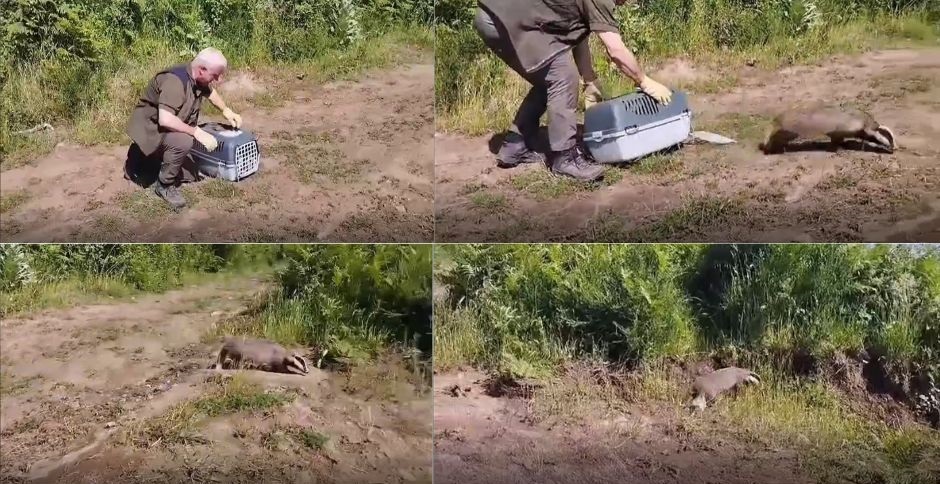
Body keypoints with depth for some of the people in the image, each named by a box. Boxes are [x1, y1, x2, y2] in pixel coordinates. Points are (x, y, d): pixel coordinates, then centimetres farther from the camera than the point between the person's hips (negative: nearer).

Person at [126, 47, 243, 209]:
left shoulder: (198, 79, -5)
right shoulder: (175, 80, -32)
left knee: (191, 174, 10)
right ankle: (164, 185, -15)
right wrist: (197, 132, -37)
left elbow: (210, 92, 21)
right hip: (150, 127, -9)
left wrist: (226, 110, 9)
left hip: (170, 129, 9)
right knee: (183, 141, -36)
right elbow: (165, 120, -42)